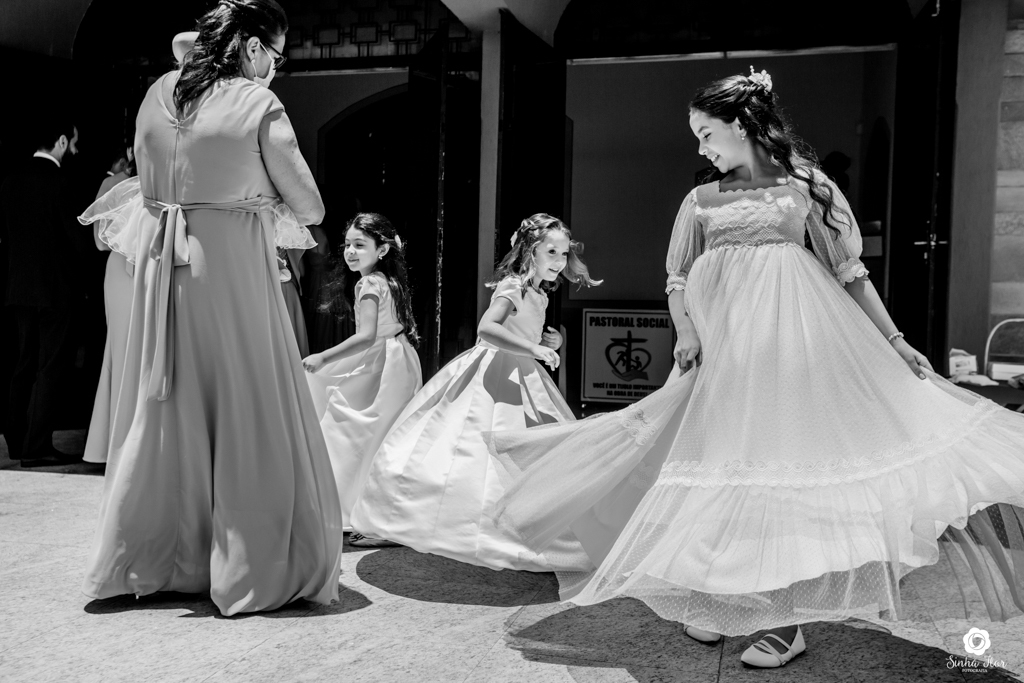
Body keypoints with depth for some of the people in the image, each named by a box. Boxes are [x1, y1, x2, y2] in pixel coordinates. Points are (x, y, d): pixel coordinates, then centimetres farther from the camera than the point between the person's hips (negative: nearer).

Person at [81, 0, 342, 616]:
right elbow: (309, 206, -3)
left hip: (164, 266, 6)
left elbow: (150, 183, 15)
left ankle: (148, 562, 23)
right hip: (233, 266, -5)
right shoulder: (258, 105, -9)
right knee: (250, 417, 3)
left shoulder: (159, 95, 7)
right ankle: (253, 567, 9)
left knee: (166, 414, 14)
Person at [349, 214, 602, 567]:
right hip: (490, 378, -8)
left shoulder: (538, 293, 13)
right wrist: (535, 349, -30)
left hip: (522, 380, 8)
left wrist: (549, 340, 6)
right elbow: (487, 328, -28)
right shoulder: (513, 286, -13)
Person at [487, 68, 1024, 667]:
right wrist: (687, 337, -4)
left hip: (798, 332, -2)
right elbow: (678, 283, 14)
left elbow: (851, 273, 7)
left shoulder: (806, 185, 7)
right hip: (726, 343, 2)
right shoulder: (701, 201, 14)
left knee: (787, 461, -7)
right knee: (732, 464, 2)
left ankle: (788, 621, -2)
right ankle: (716, 601, 15)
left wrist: (895, 340, 4)